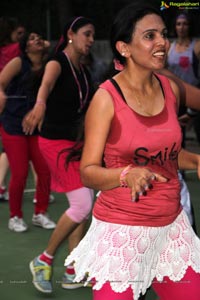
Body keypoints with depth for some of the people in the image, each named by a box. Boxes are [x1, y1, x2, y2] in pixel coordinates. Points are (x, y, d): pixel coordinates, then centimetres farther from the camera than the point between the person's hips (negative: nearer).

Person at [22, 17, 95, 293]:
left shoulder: (84, 71, 9)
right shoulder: (58, 62, -16)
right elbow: (47, 82, -41)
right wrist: (40, 104, -62)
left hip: (76, 141, 9)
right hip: (56, 142, -9)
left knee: (84, 207, 9)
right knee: (82, 205, -13)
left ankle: (73, 273, 18)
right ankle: (44, 260, 3)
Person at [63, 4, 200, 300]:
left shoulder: (171, 89, 4)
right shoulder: (106, 98, -12)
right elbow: (88, 172, -11)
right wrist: (127, 174, -28)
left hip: (171, 225, 5)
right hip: (122, 230, -5)